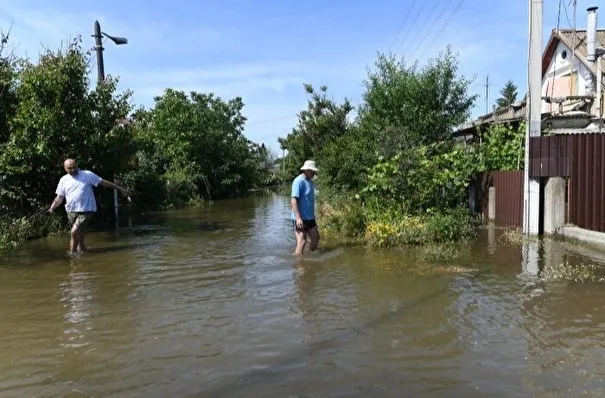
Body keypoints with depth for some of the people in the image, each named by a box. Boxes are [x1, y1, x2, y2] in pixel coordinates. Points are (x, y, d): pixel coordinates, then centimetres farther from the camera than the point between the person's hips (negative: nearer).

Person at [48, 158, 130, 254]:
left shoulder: (87, 174, -1)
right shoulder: (63, 180, 8)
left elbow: (103, 182, 0)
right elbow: (59, 198, 9)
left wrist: (120, 188, -3)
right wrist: (51, 208, -7)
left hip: (86, 210, -4)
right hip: (71, 211, 4)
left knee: (74, 232, -19)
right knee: (79, 236, 9)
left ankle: (73, 253, -7)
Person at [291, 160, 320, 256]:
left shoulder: (310, 181, 13)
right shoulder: (299, 181, -16)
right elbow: (293, 200, -23)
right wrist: (298, 218, -29)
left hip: (310, 218, 9)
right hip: (300, 219, -9)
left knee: (316, 238, 14)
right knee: (302, 242, -7)